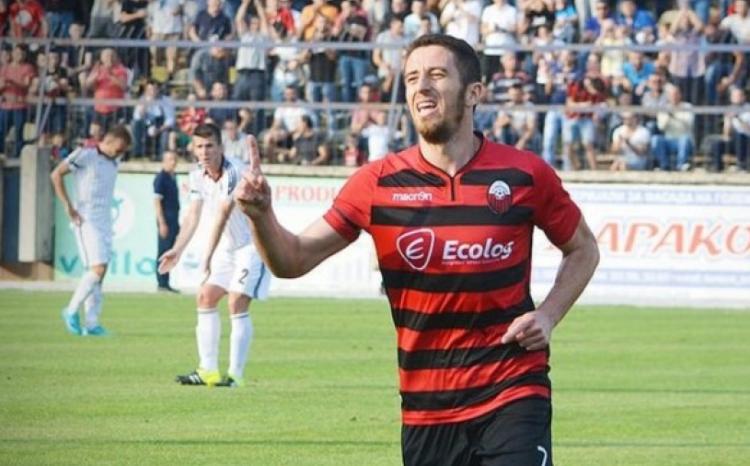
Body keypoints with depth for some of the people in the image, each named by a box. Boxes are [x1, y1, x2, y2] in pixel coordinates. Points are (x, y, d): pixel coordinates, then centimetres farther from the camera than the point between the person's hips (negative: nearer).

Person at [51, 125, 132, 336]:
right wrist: (69, 207, -12)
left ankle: (92, 322, 6)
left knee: (98, 272, 4)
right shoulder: (85, 155, -9)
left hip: (105, 221, 7)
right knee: (98, 269, -15)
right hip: (87, 221, -7)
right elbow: (56, 174, -9)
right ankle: (71, 311, 0)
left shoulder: (114, 161, 13)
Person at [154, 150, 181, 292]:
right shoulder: (160, 178, -10)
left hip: (174, 220, 8)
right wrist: (162, 223, -20)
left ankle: (165, 283, 14)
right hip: (166, 220, -8)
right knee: (164, 252, -6)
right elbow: (157, 201, -15)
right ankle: (162, 283, -3)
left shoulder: (173, 178, 15)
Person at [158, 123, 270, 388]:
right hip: (228, 247, 8)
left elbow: (222, 216, -32)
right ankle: (209, 371, 10)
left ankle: (235, 374, -13)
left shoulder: (234, 173, -26)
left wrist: (209, 256, -37)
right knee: (205, 298, 6)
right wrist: (177, 250, -12)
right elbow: (193, 215, 0)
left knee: (237, 304, -17)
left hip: (254, 244, -8)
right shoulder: (198, 176, -1)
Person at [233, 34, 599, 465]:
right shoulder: (378, 183, -1)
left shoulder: (525, 174, -3)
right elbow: (293, 260, -3)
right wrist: (261, 214, -24)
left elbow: (583, 249, 13)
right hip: (426, 409, 2)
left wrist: (548, 316, -4)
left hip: (512, 396, -2)